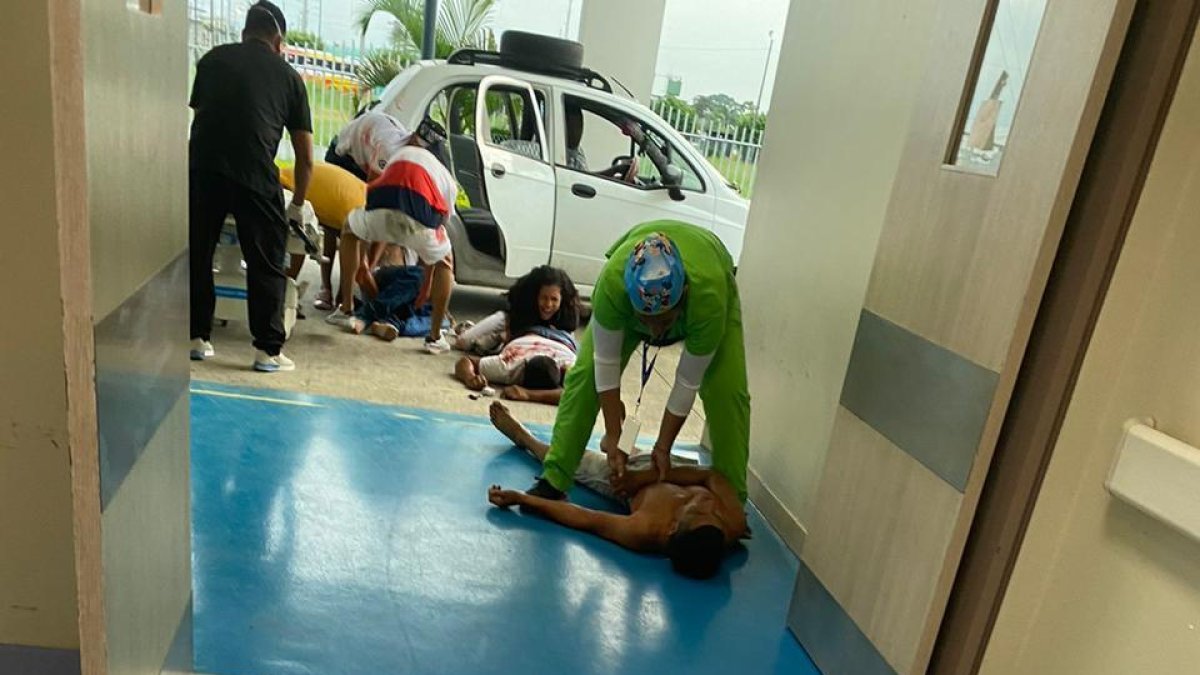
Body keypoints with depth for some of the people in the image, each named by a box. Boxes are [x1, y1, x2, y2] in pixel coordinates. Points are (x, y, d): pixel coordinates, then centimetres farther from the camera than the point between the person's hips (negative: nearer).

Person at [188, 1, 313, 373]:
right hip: (255, 175, -2)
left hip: (201, 168, 2)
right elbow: (305, 156, 18)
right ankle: (269, 350, 14)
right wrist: (298, 205, 30)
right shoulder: (288, 76, 17)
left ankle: (197, 338, 27)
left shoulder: (213, 58, 21)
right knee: (266, 264, 10)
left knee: (196, 255, 18)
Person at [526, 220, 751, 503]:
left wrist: (663, 447, -20)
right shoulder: (612, 282, -42)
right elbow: (606, 363, -27)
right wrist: (613, 436, -20)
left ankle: (732, 499, -3)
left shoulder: (709, 296, -43)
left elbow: (688, 382, -29)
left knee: (729, 390, -17)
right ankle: (553, 480, -5)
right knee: (586, 372, -14)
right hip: (630, 290, 1)